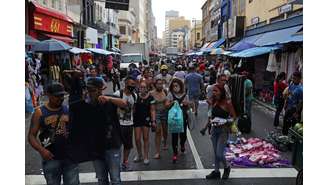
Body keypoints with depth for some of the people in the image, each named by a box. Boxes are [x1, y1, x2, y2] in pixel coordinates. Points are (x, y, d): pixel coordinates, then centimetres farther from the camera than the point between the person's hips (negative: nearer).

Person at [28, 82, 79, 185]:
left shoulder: (69, 110, 3)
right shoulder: (39, 113, -2)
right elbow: (32, 135, -2)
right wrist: (41, 150, -18)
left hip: (70, 156, 2)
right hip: (51, 158, -1)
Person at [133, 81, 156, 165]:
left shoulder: (150, 97, -3)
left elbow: (152, 110, 0)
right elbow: (133, 108, 5)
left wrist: (153, 121, -6)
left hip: (146, 119, -1)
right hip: (137, 119, 1)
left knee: (145, 138, 6)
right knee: (137, 139, 2)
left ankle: (146, 157, 18)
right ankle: (139, 154, 26)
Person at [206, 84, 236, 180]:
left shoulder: (227, 103, -13)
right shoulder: (214, 102, 3)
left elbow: (234, 116, -9)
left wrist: (226, 122, -21)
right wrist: (211, 120, 2)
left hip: (223, 130, -6)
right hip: (214, 129, 6)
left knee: (219, 153, -5)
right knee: (215, 152, 14)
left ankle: (227, 167, 25)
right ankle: (216, 171, 30)